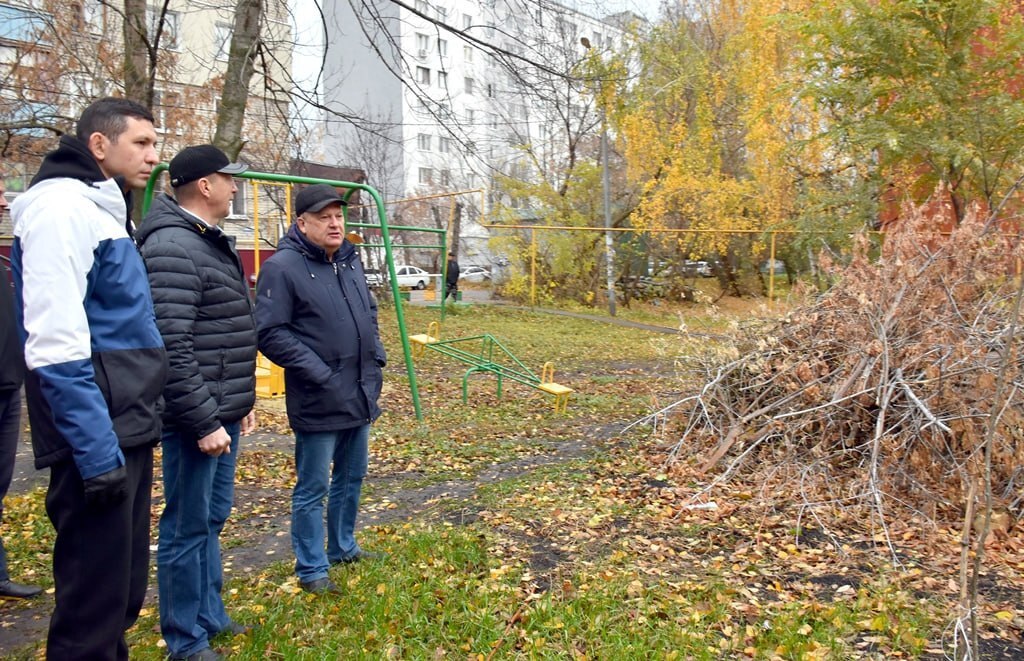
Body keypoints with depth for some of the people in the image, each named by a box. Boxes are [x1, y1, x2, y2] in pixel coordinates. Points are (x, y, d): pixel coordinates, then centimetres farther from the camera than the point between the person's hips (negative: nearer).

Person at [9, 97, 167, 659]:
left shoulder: (103, 209, 17)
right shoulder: (64, 208, -13)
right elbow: (56, 348, -22)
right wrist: (96, 452, -23)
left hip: (127, 432, 10)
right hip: (100, 441, -10)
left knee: (124, 590, 19)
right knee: (93, 600, 1)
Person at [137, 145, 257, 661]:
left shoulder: (212, 242, 15)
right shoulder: (173, 247, -17)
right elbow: (172, 348, -23)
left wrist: (241, 401, 20)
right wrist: (203, 421, -22)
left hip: (223, 413, 10)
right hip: (197, 419, -10)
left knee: (212, 519, 20)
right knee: (187, 529, 3)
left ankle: (210, 615, 35)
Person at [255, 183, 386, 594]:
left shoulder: (350, 261, 10)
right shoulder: (282, 267, -13)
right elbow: (271, 333, -17)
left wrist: (376, 357, 9)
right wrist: (319, 373, -19)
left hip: (361, 396, 8)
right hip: (318, 402, -8)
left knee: (351, 478, 21)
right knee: (312, 489, 5)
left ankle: (343, 547, 39)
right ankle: (311, 568, 20)